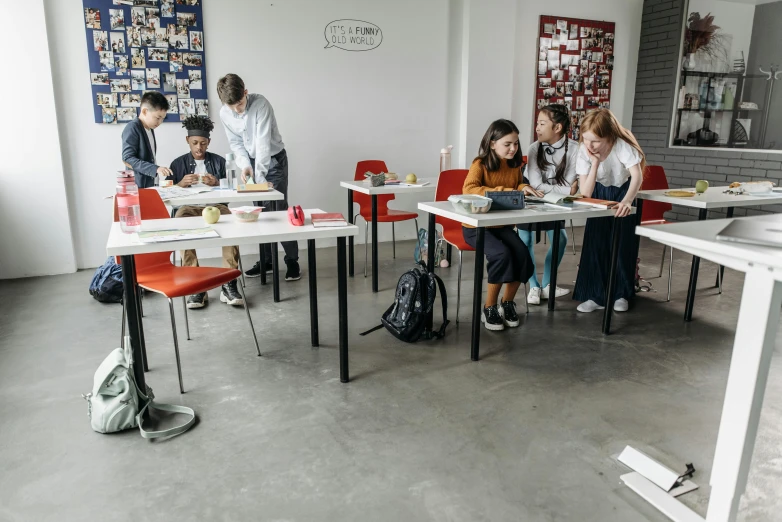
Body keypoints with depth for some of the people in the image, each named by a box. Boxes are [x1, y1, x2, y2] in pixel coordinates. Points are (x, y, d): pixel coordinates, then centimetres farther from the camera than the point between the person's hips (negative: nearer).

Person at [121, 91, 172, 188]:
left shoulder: (150, 128, 13)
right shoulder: (132, 128, -12)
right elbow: (128, 158, -20)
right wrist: (155, 169, -28)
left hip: (149, 185, 8)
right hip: (137, 186, -8)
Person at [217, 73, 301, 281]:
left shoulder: (260, 104, -24)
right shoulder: (224, 114, -8)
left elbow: (263, 142, -29)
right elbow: (236, 143, 1)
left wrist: (260, 176, -33)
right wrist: (245, 165, -17)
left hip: (274, 159, -5)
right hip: (252, 162, 5)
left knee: (279, 209, -9)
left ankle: (292, 260, -2)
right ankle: (265, 260, 14)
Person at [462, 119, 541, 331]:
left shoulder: (515, 165, 7)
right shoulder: (480, 164, -11)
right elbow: (468, 189, -29)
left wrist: (523, 188, -2)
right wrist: (502, 192, -33)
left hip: (503, 225, 6)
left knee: (522, 255, -21)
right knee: (501, 255, -30)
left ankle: (507, 304, 3)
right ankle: (489, 309, -9)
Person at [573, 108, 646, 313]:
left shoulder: (622, 146, -31)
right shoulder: (584, 150, -23)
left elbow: (637, 175, -44)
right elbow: (585, 193, -26)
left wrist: (627, 201, -62)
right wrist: (595, 162, -36)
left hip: (622, 192, -2)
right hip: (599, 194, 2)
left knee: (622, 244, -6)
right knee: (595, 243, -7)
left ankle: (621, 294, 10)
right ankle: (596, 295, 0)